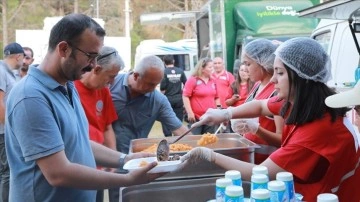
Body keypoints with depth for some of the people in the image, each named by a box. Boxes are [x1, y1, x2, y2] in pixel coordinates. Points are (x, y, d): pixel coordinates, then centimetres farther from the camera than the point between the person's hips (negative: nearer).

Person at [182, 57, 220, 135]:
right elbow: (185, 96, -10)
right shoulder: (192, 80, -7)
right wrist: (190, 112, -15)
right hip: (196, 117, -5)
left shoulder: (213, 81, 10)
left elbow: (216, 97, 19)